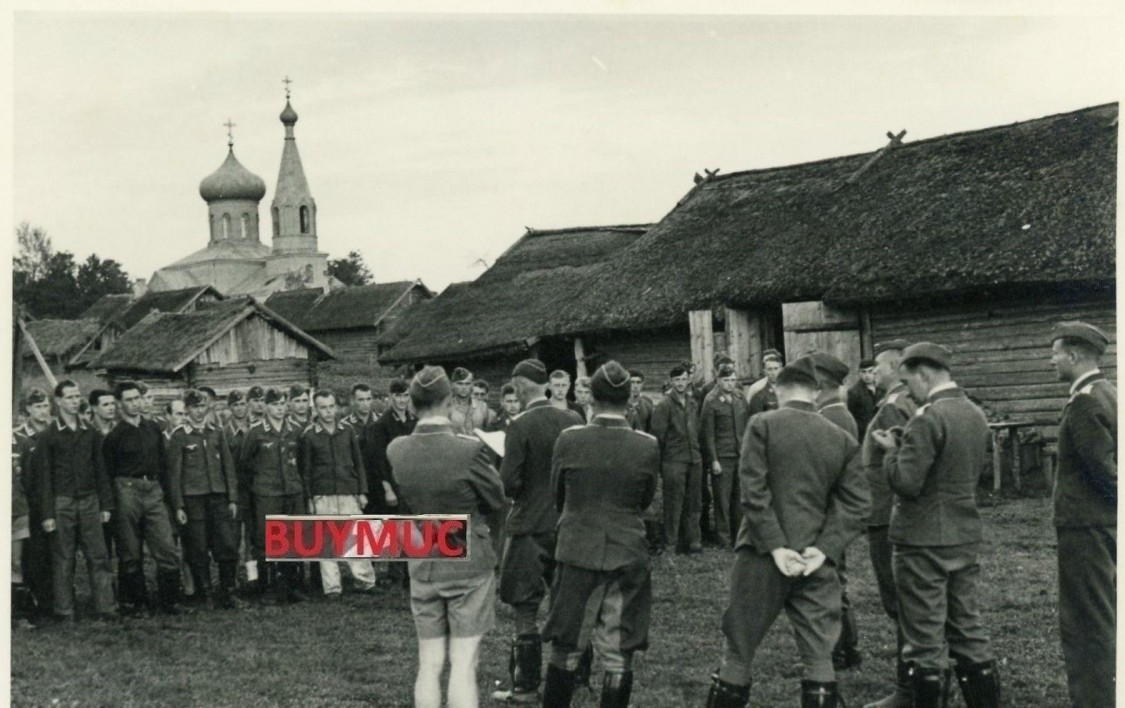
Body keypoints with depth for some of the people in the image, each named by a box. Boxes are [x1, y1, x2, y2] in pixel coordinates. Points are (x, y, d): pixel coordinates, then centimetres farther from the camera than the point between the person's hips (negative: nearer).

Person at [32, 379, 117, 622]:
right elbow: (43, 477, -2)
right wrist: (47, 514, -7)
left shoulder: (90, 434, 11)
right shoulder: (48, 436, 0)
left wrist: (106, 505, 8)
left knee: (99, 557, -2)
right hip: (62, 503, -3)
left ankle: (105, 608, -1)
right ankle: (64, 611, 8)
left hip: (89, 502, 3)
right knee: (63, 560, 1)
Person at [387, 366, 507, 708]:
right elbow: (496, 499, -5)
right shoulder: (469, 449, -19)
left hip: (423, 566, 4)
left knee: (429, 664, 10)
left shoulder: (396, 450, -6)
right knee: (463, 665, 0)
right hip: (469, 563, -4)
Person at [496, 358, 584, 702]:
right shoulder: (573, 420, -2)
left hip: (531, 527, -5)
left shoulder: (520, 426, -16)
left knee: (525, 609, 4)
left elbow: (508, 484, -18)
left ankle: (526, 686, 7)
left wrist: (519, 489, 3)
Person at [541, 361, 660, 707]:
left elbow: (558, 495, 6)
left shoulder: (569, 440, -9)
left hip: (577, 552, 0)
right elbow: (645, 500, 6)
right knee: (619, 657, 7)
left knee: (566, 650, 13)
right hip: (628, 556, 0)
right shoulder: (647, 446, -8)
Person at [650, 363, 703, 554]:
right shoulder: (664, 405, -6)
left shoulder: (692, 404, 13)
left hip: (694, 460, 6)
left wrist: (697, 455, 11)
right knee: (673, 506, 0)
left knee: (693, 504, 9)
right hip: (673, 461, -5)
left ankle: (693, 540, 16)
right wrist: (658, 469, -8)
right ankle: (671, 544, 7)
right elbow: (658, 438, -7)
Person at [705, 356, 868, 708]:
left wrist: (775, 546, -11)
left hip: (762, 556, -2)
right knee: (819, 655, 8)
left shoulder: (762, 425, -4)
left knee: (739, 651, 8)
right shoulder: (843, 439, 6)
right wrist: (825, 548, -6)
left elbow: (753, 491, -12)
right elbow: (855, 503, -1)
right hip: (815, 560, 2)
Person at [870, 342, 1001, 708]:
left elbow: (906, 484, -22)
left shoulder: (928, 418, -18)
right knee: (968, 630, 16)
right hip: (966, 538, 8)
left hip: (924, 542, -8)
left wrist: (892, 451, -4)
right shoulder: (976, 415, 8)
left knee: (925, 641, 1)